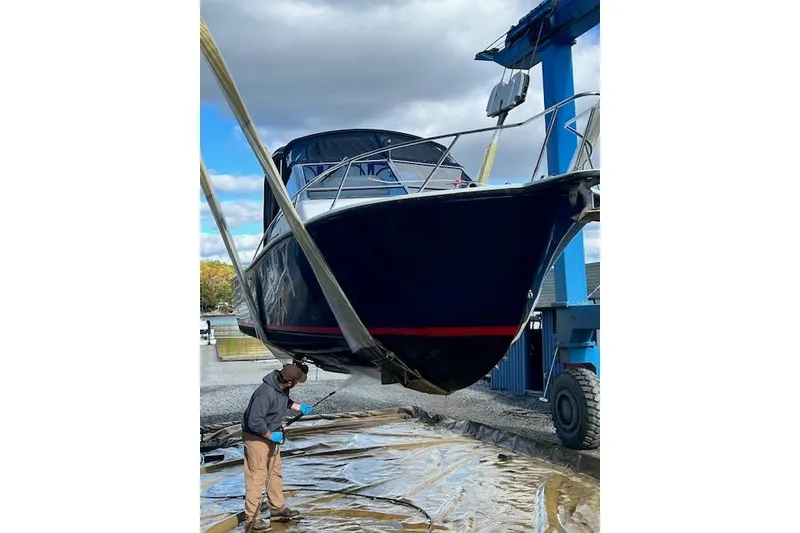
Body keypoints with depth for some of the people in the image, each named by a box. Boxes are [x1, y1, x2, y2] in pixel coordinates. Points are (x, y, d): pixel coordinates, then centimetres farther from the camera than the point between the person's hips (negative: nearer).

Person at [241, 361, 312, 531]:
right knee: (257, 477, -1)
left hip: (271, 435, 10)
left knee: (276, 473, 19)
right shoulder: (266, 393, -34)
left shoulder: (283, 387, -5)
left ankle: (278, 508, 33)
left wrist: (300, 407, 9)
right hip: (256, 437, -9)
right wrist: (271, 436, -23)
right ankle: (252, 518, 11)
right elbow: (255, 422, -34)